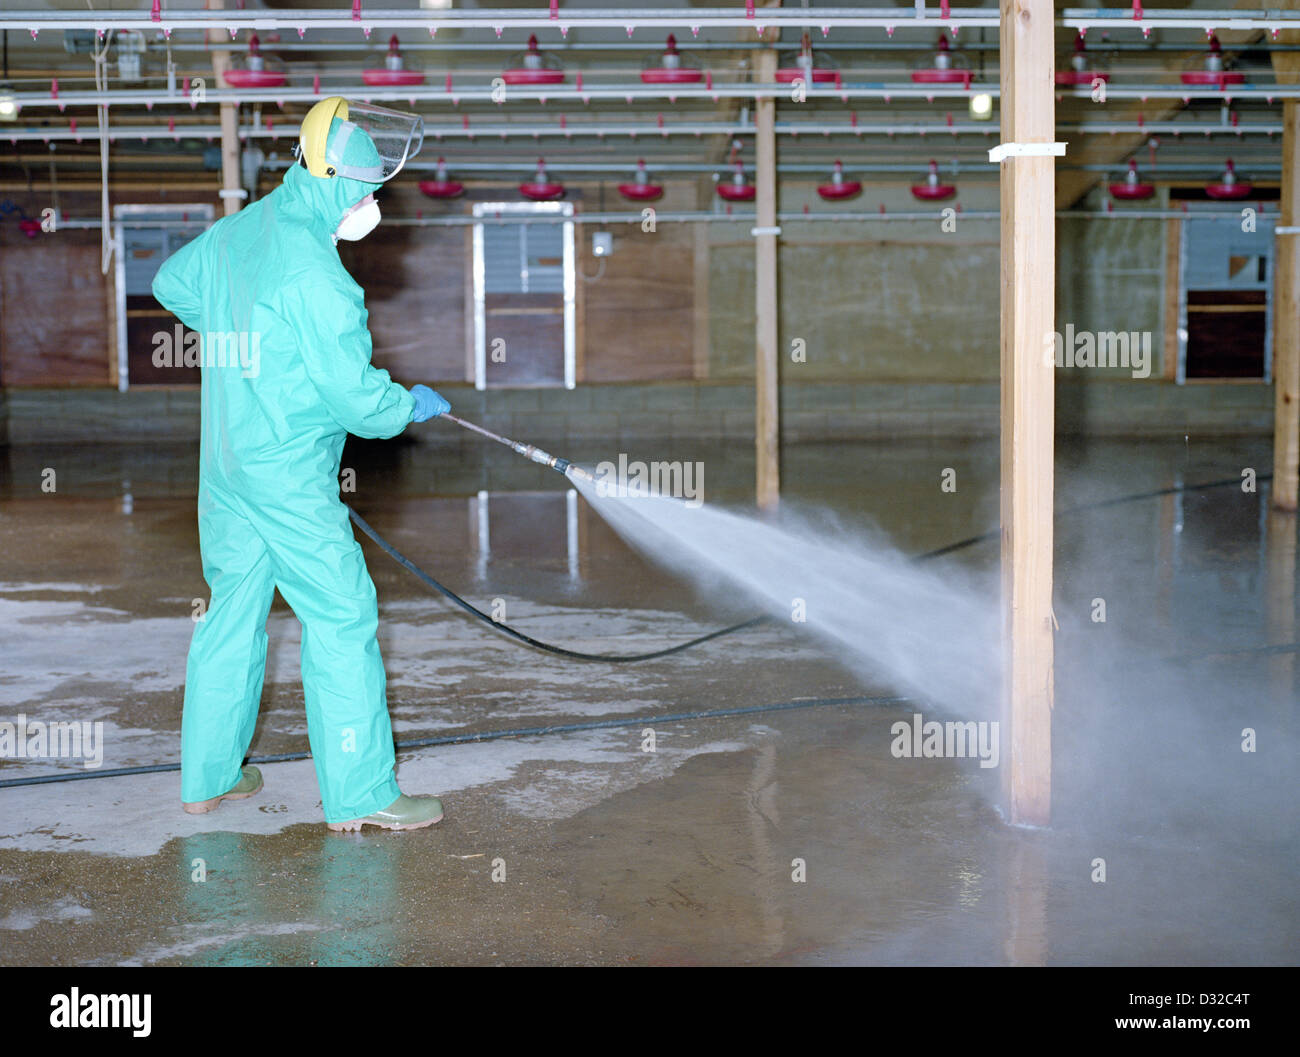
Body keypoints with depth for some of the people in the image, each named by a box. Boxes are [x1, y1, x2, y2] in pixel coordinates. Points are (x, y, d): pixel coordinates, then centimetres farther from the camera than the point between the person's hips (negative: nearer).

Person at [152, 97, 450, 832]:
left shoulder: (234, 233, 8)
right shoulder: (310, 268, -19)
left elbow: (173, 284, 28)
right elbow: (354, 393, -19)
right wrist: (413, 406, 0)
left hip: (225, 465, 9)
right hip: (290, 475, -9)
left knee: (233, 611, 16)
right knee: (341, 618, -2)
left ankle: (208, 777, 26)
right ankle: (360, 793, 2)